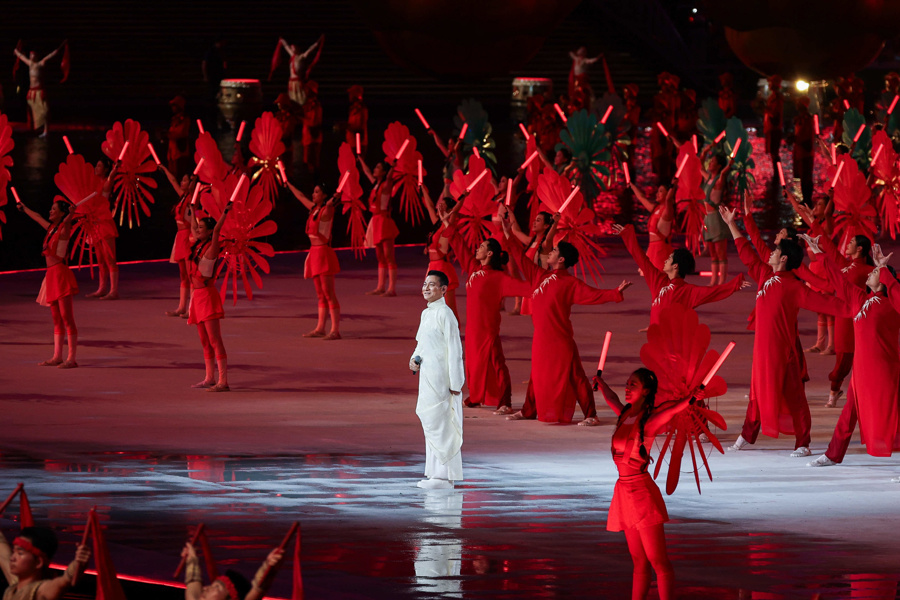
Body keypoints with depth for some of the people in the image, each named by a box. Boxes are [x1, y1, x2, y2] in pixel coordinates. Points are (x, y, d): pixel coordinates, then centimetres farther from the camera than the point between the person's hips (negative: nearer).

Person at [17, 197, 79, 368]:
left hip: (61, 274, -9)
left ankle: (71, 359, -12)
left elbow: (67, 222, -31)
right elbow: (37, 218, 35)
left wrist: (71, 215, -52)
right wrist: (24, 209, 51)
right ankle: (57, 357, 13)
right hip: (51, 275, 9)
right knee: (57, 320, 10)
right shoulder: (51, 228, 16)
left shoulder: (64, 230, -7)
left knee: (67, 318, -10)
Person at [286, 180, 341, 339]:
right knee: (321, 295, 11)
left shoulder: (326, 211, -8)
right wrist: (289, 185, 44)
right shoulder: (314, 208, 15)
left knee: (329, 294, -11)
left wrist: (332, 201, -50)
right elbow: (301, 197, 30)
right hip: (314, 252, 9)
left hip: (324, 253, -9)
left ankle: (335, 330, -13)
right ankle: (320, 328, 15)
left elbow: (329, 205, -29)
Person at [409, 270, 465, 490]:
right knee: (431, 424, 13)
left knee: (439, 424, -9)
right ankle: (436, 473, 19)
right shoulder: (426, 313, 15)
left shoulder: (444, 314, -13)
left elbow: (454, 349, -15)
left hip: (441, 378, -10)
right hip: (427, 377, 10)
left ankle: (445, 476, -6)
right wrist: (414, 359, 6)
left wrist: (455, 383, -16)